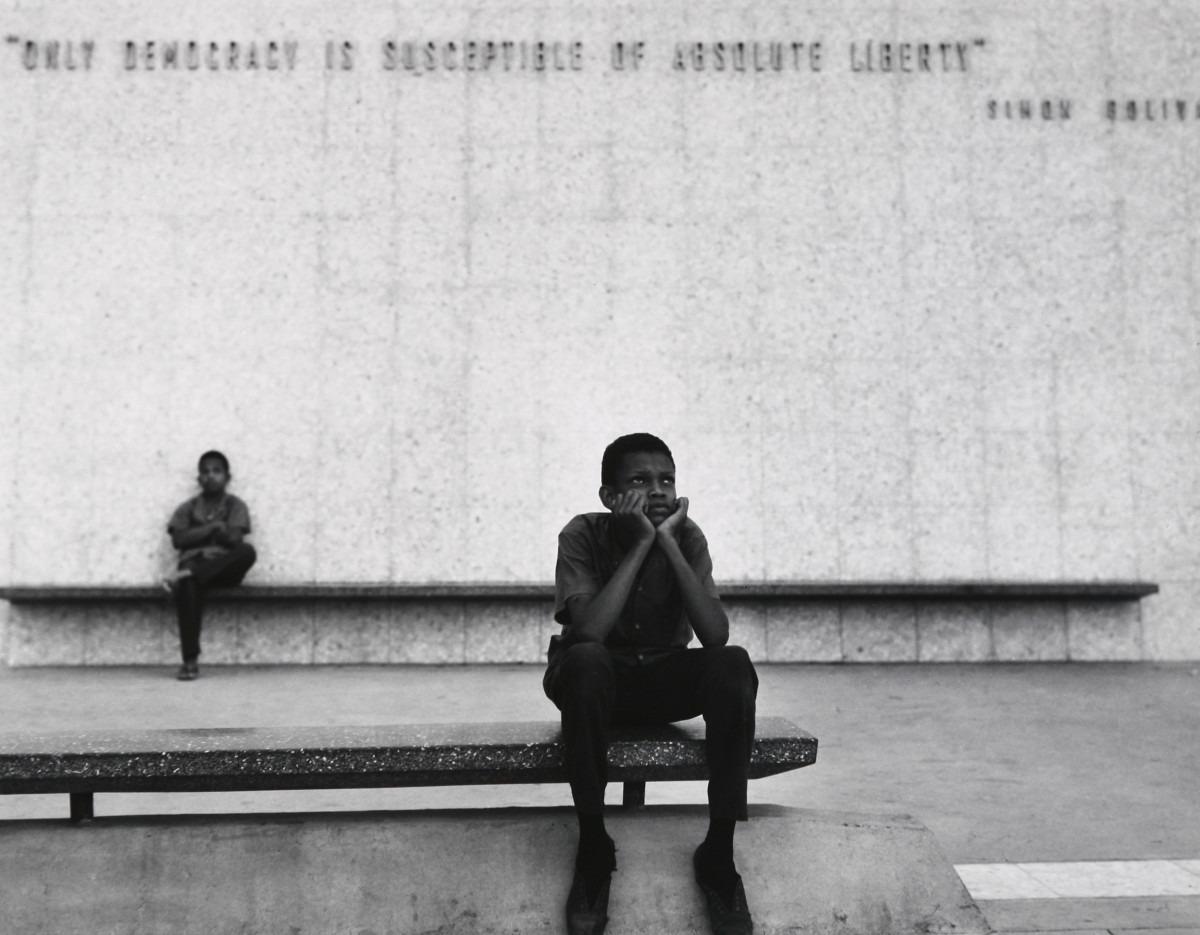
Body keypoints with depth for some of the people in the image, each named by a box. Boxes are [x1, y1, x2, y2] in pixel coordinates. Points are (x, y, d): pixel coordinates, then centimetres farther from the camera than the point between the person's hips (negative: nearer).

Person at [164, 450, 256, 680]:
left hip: (224, 569, 0)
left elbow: (235, 539, -3)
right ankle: (190, 661, -39)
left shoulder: (235, 505, 13)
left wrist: (200, 533, 2)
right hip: (194, 563, 0)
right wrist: (214, 527, -2)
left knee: (247, 551, -34)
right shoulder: (187, 508, 17)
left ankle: (185, 574, -35)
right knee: (187, 587, -38)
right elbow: (178, 539, 0)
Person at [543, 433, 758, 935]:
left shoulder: (687, 536, -10)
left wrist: (669, 542, -27)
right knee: (584, 659, -38)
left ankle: (719, 851, -19)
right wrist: (642, 542, -30)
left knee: (733, 664, -28)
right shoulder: (583, 535, -16)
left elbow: (716, 635, -23)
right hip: (596, 682, -2)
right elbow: (587, 630, -32)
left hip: (664, 681, 2)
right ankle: (593, 846, -22)